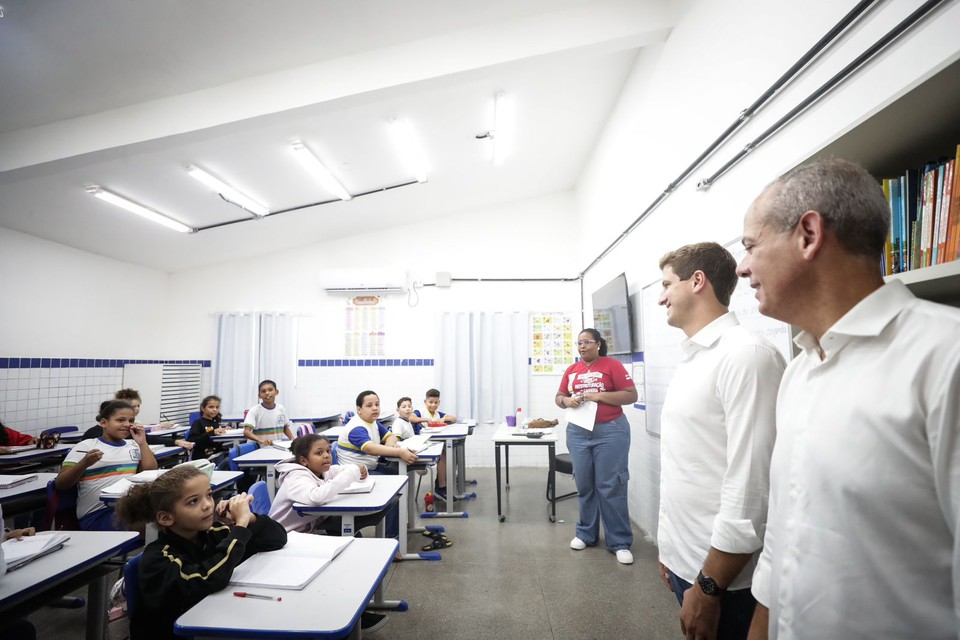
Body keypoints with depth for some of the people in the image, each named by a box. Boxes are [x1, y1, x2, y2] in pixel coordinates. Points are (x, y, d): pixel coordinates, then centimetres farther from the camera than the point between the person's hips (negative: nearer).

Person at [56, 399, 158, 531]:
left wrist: (142, 443, 4)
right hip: (97, 513, -4)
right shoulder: (86, 446, 8)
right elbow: (60, 485, 2)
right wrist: (84, 463, -16)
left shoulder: (133, 446, 18)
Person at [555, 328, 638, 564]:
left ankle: (620, 542, 12)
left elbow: (631, 395, -8)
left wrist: (599, 396, -17)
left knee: (611, 487, 0)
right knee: (584, 486, 12)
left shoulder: (612, 365, -6)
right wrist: (567, 401, -9)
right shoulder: (571, 370, 8)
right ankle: (586, 534, 27)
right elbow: (559, 397, 14)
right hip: (578, 432, 4)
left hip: (610, 431, -4)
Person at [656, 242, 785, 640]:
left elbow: (752, 487, -24)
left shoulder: (745, 354, -19)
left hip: (721, 579, -7)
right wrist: (670, 548, 15)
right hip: (684, 562, 8)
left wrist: (708, 587, -19)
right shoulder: (691, 359, 8)